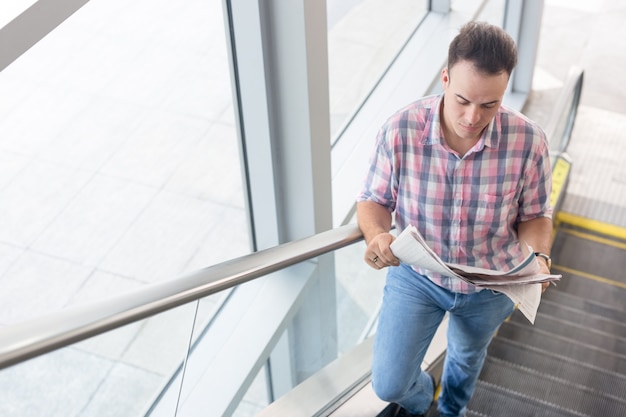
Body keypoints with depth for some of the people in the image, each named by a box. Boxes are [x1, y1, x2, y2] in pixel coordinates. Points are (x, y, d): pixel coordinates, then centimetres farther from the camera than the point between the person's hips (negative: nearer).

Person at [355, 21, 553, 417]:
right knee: (388, 384, 2)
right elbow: (374, 200, -12)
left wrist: (539, 256, -30)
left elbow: (535, 215, -8)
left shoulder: (529, 141, -25)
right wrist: (377, 235, -35)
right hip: (416, 275, -1)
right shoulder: (399, 131, -27)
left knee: (467, 357, 30)